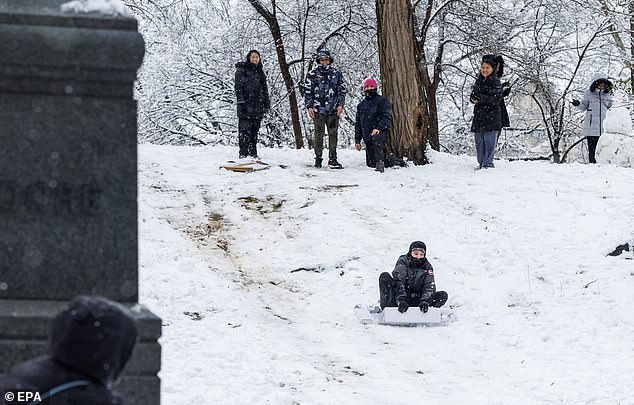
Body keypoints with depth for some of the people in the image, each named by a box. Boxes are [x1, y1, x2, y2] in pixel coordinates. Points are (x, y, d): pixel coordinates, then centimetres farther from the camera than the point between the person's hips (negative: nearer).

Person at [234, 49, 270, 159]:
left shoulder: (260, 72, 18)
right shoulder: (241, 70, 1)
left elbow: (264, 89, 23)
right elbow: (238, 87, -6)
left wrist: (267, 104, 17)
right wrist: (241, 102, -15)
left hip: (257, 105, 6)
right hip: (246, 105, -6)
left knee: (254, 130, 6)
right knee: (245, 129, -10)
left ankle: (253, 153, 9)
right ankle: (243, 152, -11)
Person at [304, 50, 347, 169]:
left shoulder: (336, 74, 9)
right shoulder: (312, 74, 6)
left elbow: (342, 90, 12)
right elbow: (307, 91, 6)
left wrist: (340, 104, 0)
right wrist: (309, 106, -3)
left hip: (333, 110, 1)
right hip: (318, 110, -1)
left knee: (333, 134, -1)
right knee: (319, 134, 2)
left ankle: (332, 159, 0)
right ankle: (318, 158, 11)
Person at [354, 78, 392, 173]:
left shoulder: (382, 101, 1)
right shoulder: (361, 105, 19)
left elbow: (387, 116, -11)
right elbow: (358, 124, 23)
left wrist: (379, 128, -26)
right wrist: (357, 140, 16)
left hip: (381, 132, -6)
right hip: (367, 137, 6)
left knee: (375, 138, -42)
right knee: (370, 163, 2)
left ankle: (380, 163, -41)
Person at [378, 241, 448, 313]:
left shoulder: (427, 267, 1)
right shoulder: (403, 261, -7)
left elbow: (430, 287, -13)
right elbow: (398, 280, -23)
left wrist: (424, 301, -35)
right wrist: (401, 300, -39)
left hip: (416, 300, 2)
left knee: (443, 295, -16)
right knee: (385, 276, -23)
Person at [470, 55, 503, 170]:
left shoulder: (495, 82, -6)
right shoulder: (479, 81, 14)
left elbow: (496, 99, -15)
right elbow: (473, 95, 17)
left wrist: (479, 98, -15)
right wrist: (473, 98, -7)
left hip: (491, 117, -7)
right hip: (478, 116, 7)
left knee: (489, 141, -8)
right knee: (479, 142, 9)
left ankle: (488, 163, -3)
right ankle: (481, 163, 19)